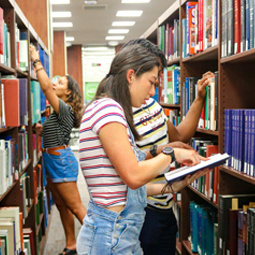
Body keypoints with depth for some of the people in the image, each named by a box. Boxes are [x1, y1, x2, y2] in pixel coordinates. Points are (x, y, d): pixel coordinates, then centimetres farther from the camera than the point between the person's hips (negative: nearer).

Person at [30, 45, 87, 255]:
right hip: (53, 160, 10)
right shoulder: (58, 112, 13)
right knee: (63, 207, 16)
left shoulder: (65, 109, -14)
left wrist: (36, 61, -19)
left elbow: (45, 87, -26)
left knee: (76, 207, -4)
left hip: (61, 160, -10)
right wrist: (42, 131, 3)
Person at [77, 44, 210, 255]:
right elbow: (133, 176, -23)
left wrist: (173, 185, 11)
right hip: (111, 236, -9)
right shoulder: (107, 108, -16)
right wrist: (172, 154, -9)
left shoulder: (111, 110, 15)